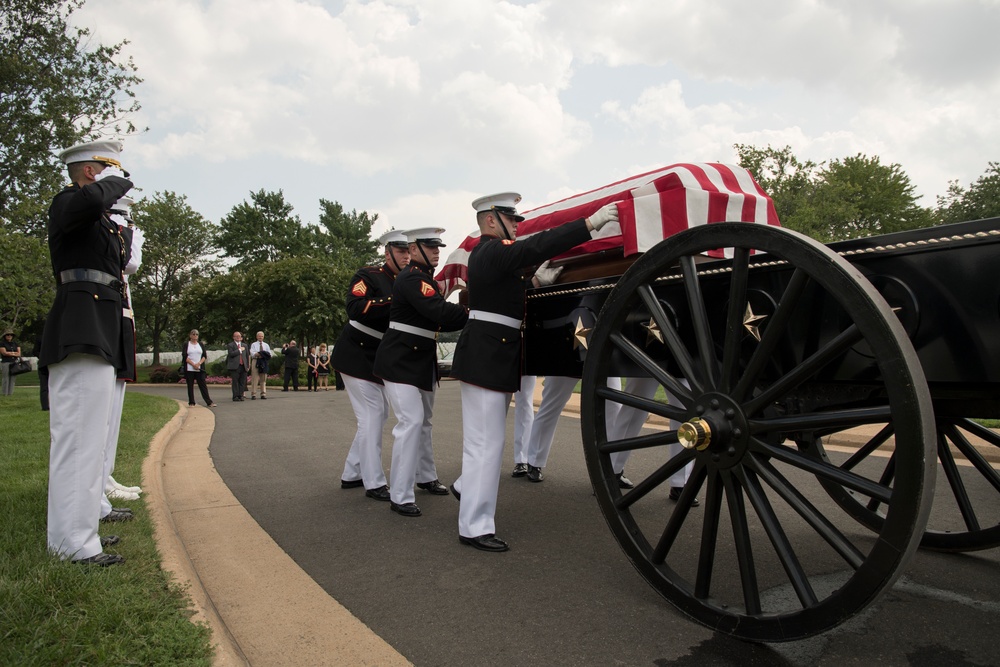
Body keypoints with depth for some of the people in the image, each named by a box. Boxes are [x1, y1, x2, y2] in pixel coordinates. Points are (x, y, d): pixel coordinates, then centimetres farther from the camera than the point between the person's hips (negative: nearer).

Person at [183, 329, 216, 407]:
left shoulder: (201, 345, 12)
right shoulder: (186, 345, 5)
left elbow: (205, 356, 6)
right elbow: (185, 356, -4)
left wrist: (199, 363, -10)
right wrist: (193, 364, -13)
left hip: (200, 369, 1)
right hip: (189, 369, -1)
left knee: (203, 385, -2)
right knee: (190, 386, 3)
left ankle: (209, 402, -4)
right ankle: (191, 403, 10)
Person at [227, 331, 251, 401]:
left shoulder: (245, 345, 18)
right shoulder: (230, 345, 3)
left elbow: (247, 355, 19)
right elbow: (231, 354, -14)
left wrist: (247, 365, 13)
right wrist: (239, 350, -11)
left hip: (243, 366, 4)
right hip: (235, 366, -4)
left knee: (242, 382, 3)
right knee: (235, 382, -4)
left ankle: (240, 395, 8)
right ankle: (235, 396, 0)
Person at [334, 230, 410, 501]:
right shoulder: (369, 276, -11)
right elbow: (355, 307, -28)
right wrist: (393, 301, -32)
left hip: (379, 358, 9)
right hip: (356, 355, -9)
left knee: (379, 414, 12)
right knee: (372, 415, -9)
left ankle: (351, 474, 25)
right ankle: (374, 484, -1)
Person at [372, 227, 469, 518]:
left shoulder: (428, 279, 13)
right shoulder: (411, 278, -18)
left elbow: (438, 320, 13)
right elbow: (439, 312, -32)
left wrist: (463, 318, -1)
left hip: (422, 360, 10)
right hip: (400, 361, -10)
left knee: (424, 420, 19)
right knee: (411, 420, -14)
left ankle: (427, 477, 36)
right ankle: (400, 496, -8)